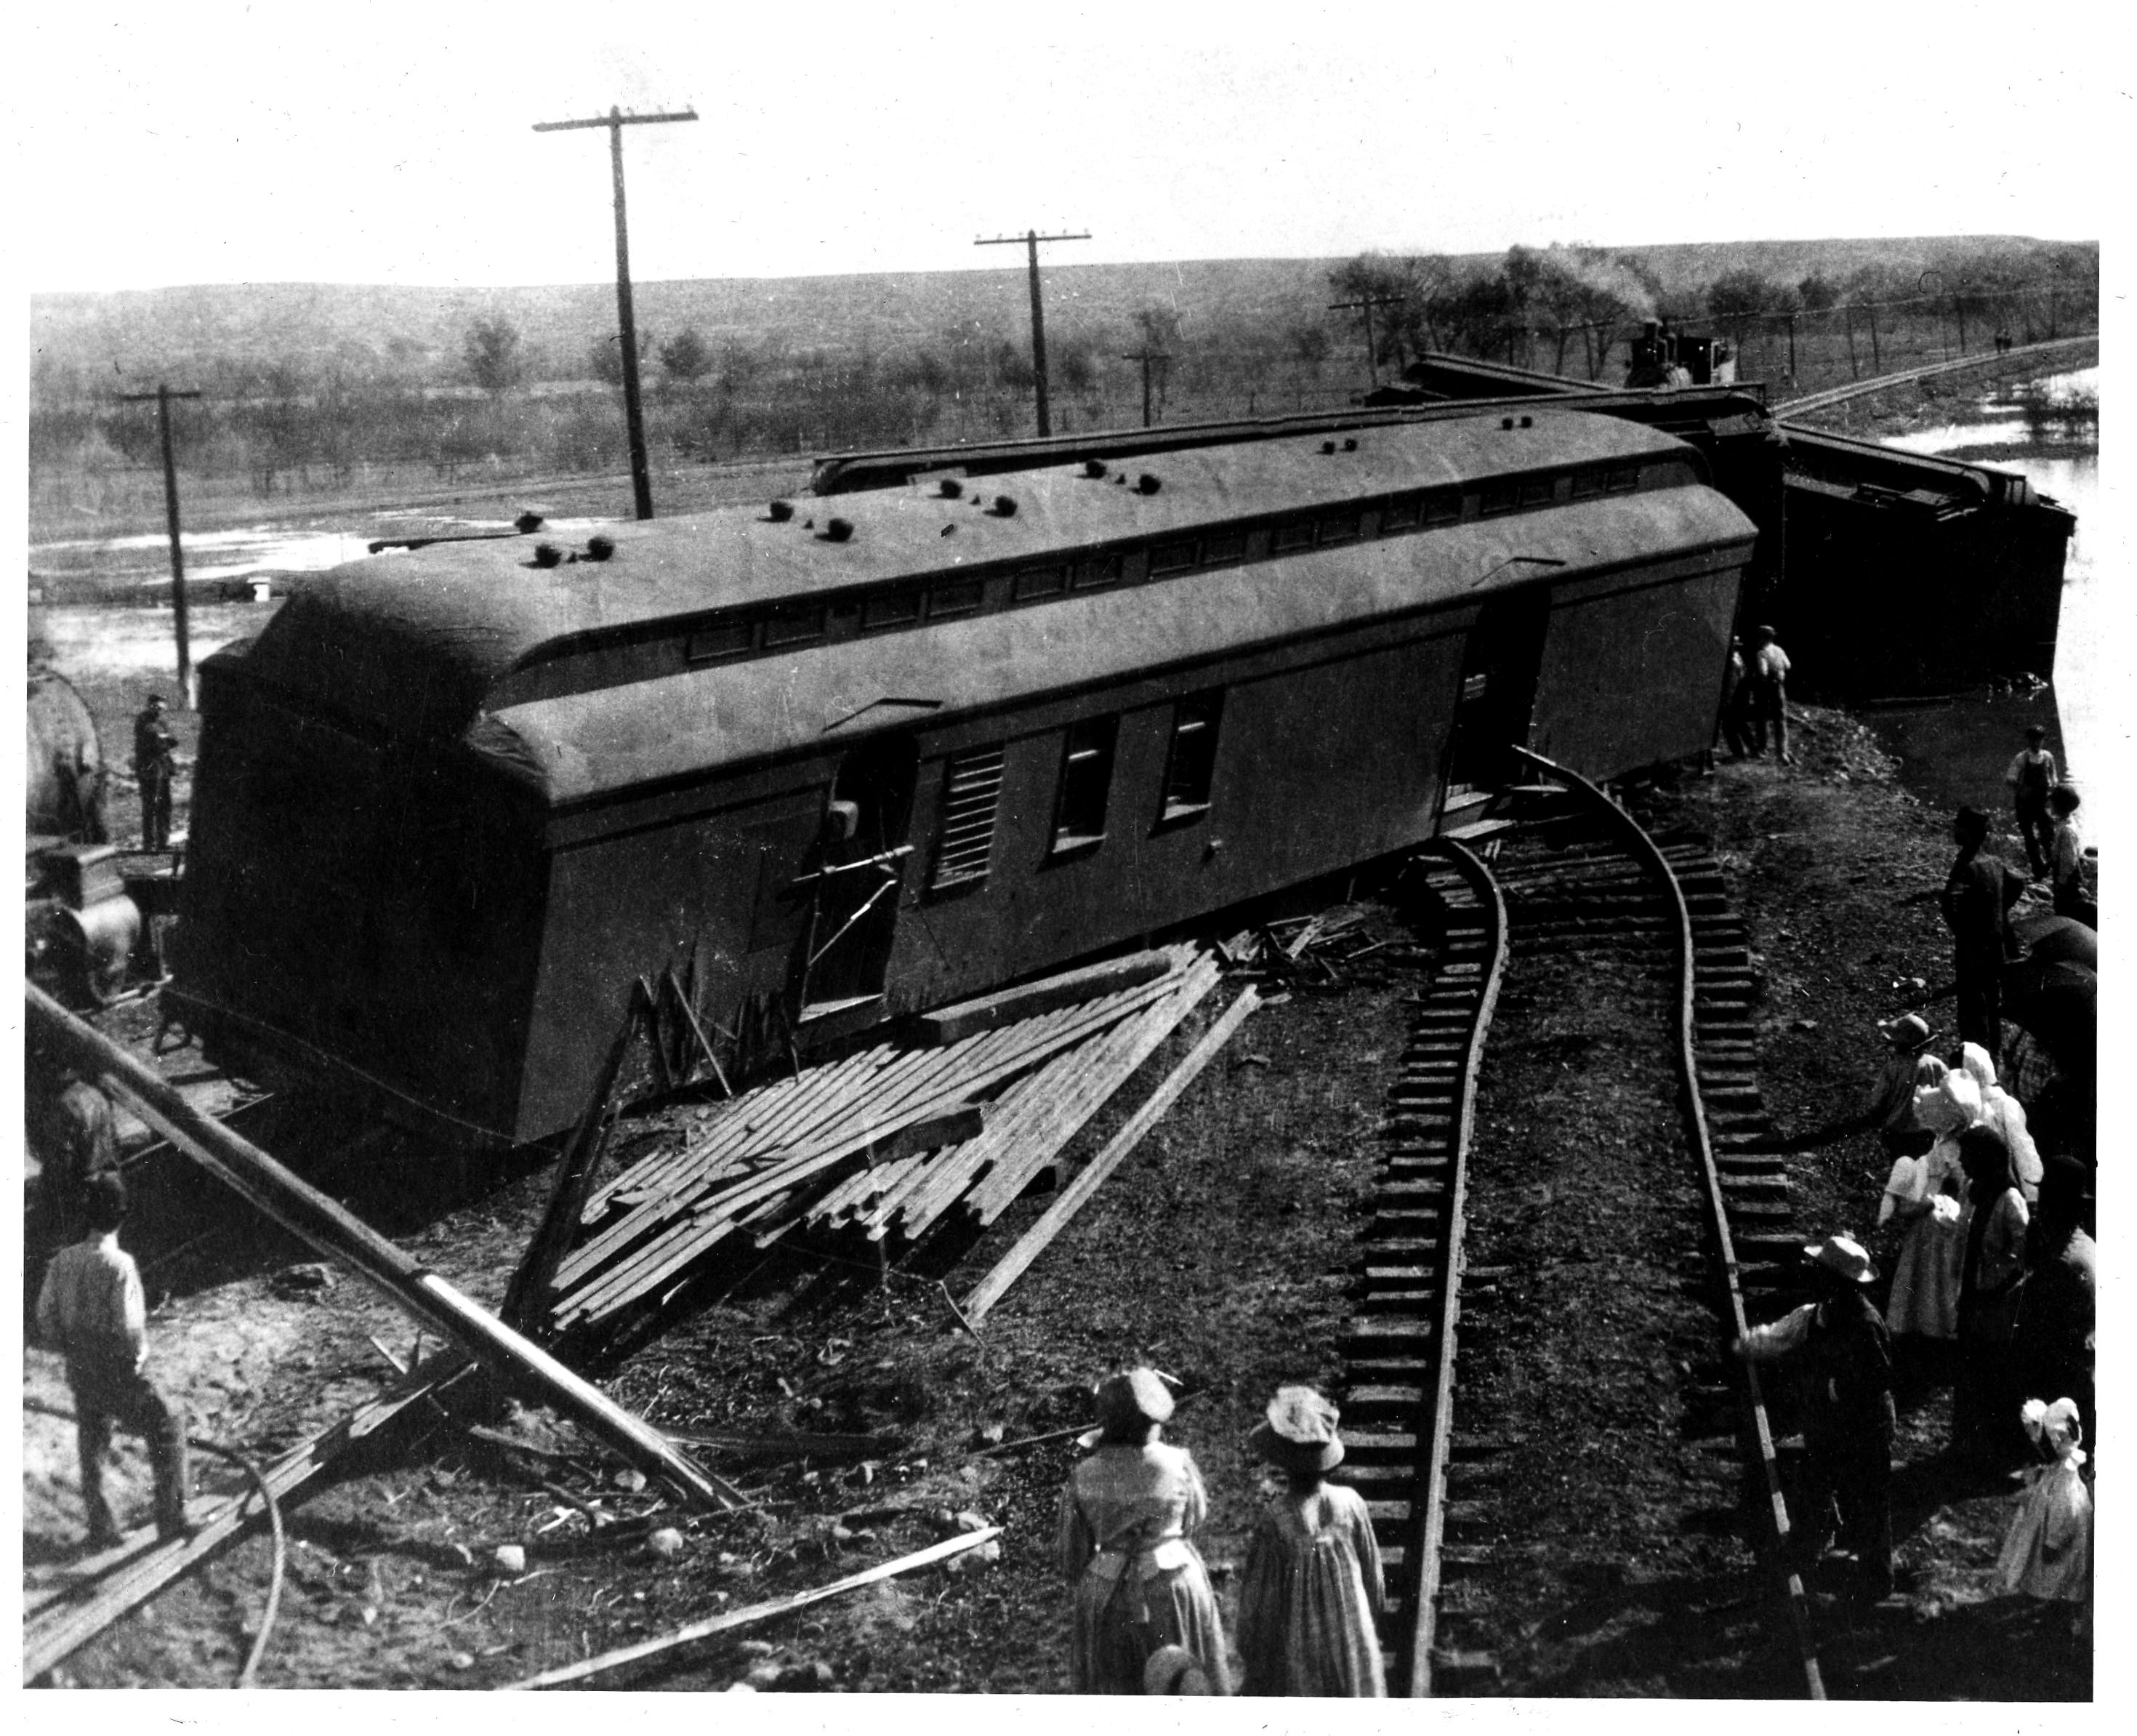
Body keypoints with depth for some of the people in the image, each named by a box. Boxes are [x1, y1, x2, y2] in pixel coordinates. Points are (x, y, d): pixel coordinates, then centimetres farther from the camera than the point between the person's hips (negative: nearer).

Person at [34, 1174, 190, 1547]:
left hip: (81, 1375, 5)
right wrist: (140, 1356, -6)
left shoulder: (63, 1260, -7)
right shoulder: (120, 1265, -25)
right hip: (120, 1377, -5)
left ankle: (100, 1530, 32)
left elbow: (45, 1319, 0)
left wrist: (74, 1351, 13)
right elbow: (131, 1330, -27)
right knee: (168, 1426, 16)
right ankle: (171, 1518, 18)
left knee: (92, 1450, 22)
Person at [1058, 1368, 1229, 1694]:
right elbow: (1196, 1518, 6)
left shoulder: (1083, 1478, -11)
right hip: (1174, 1585, -1)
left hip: (1107, 1594, 1)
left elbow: (1072, 1560, -3)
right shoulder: (1178, 1463, -13)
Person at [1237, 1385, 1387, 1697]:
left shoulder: (1274, 1523, -23)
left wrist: (1250, 1654, 0)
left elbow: (1257, 1596, -13)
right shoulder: (1351, 1505, -13)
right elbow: (1372, 1569, 1)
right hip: (1351, 1638, 3)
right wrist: (1372, 1610, 19)